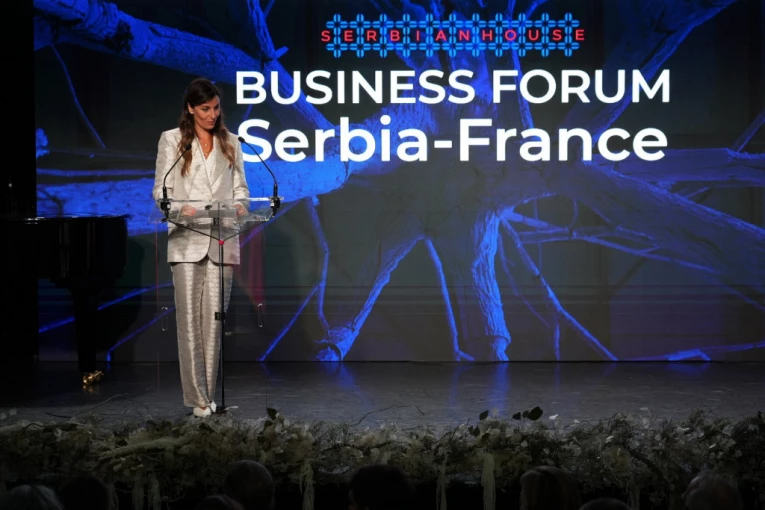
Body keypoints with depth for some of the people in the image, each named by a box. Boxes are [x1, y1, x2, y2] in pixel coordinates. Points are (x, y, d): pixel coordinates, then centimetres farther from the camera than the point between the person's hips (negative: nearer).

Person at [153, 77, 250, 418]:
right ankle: (197, 397, -2)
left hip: (221, 240, 2)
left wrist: (240, 205, -8)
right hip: (187, 240, -2)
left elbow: (240, 187, 15)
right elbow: (160, 189, 3)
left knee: (214, 319, 0)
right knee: (190, 319, -4)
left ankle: (208, 394, 7)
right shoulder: (172, 140, 7)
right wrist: (181, 208, -16)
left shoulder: (230, 143, 15)